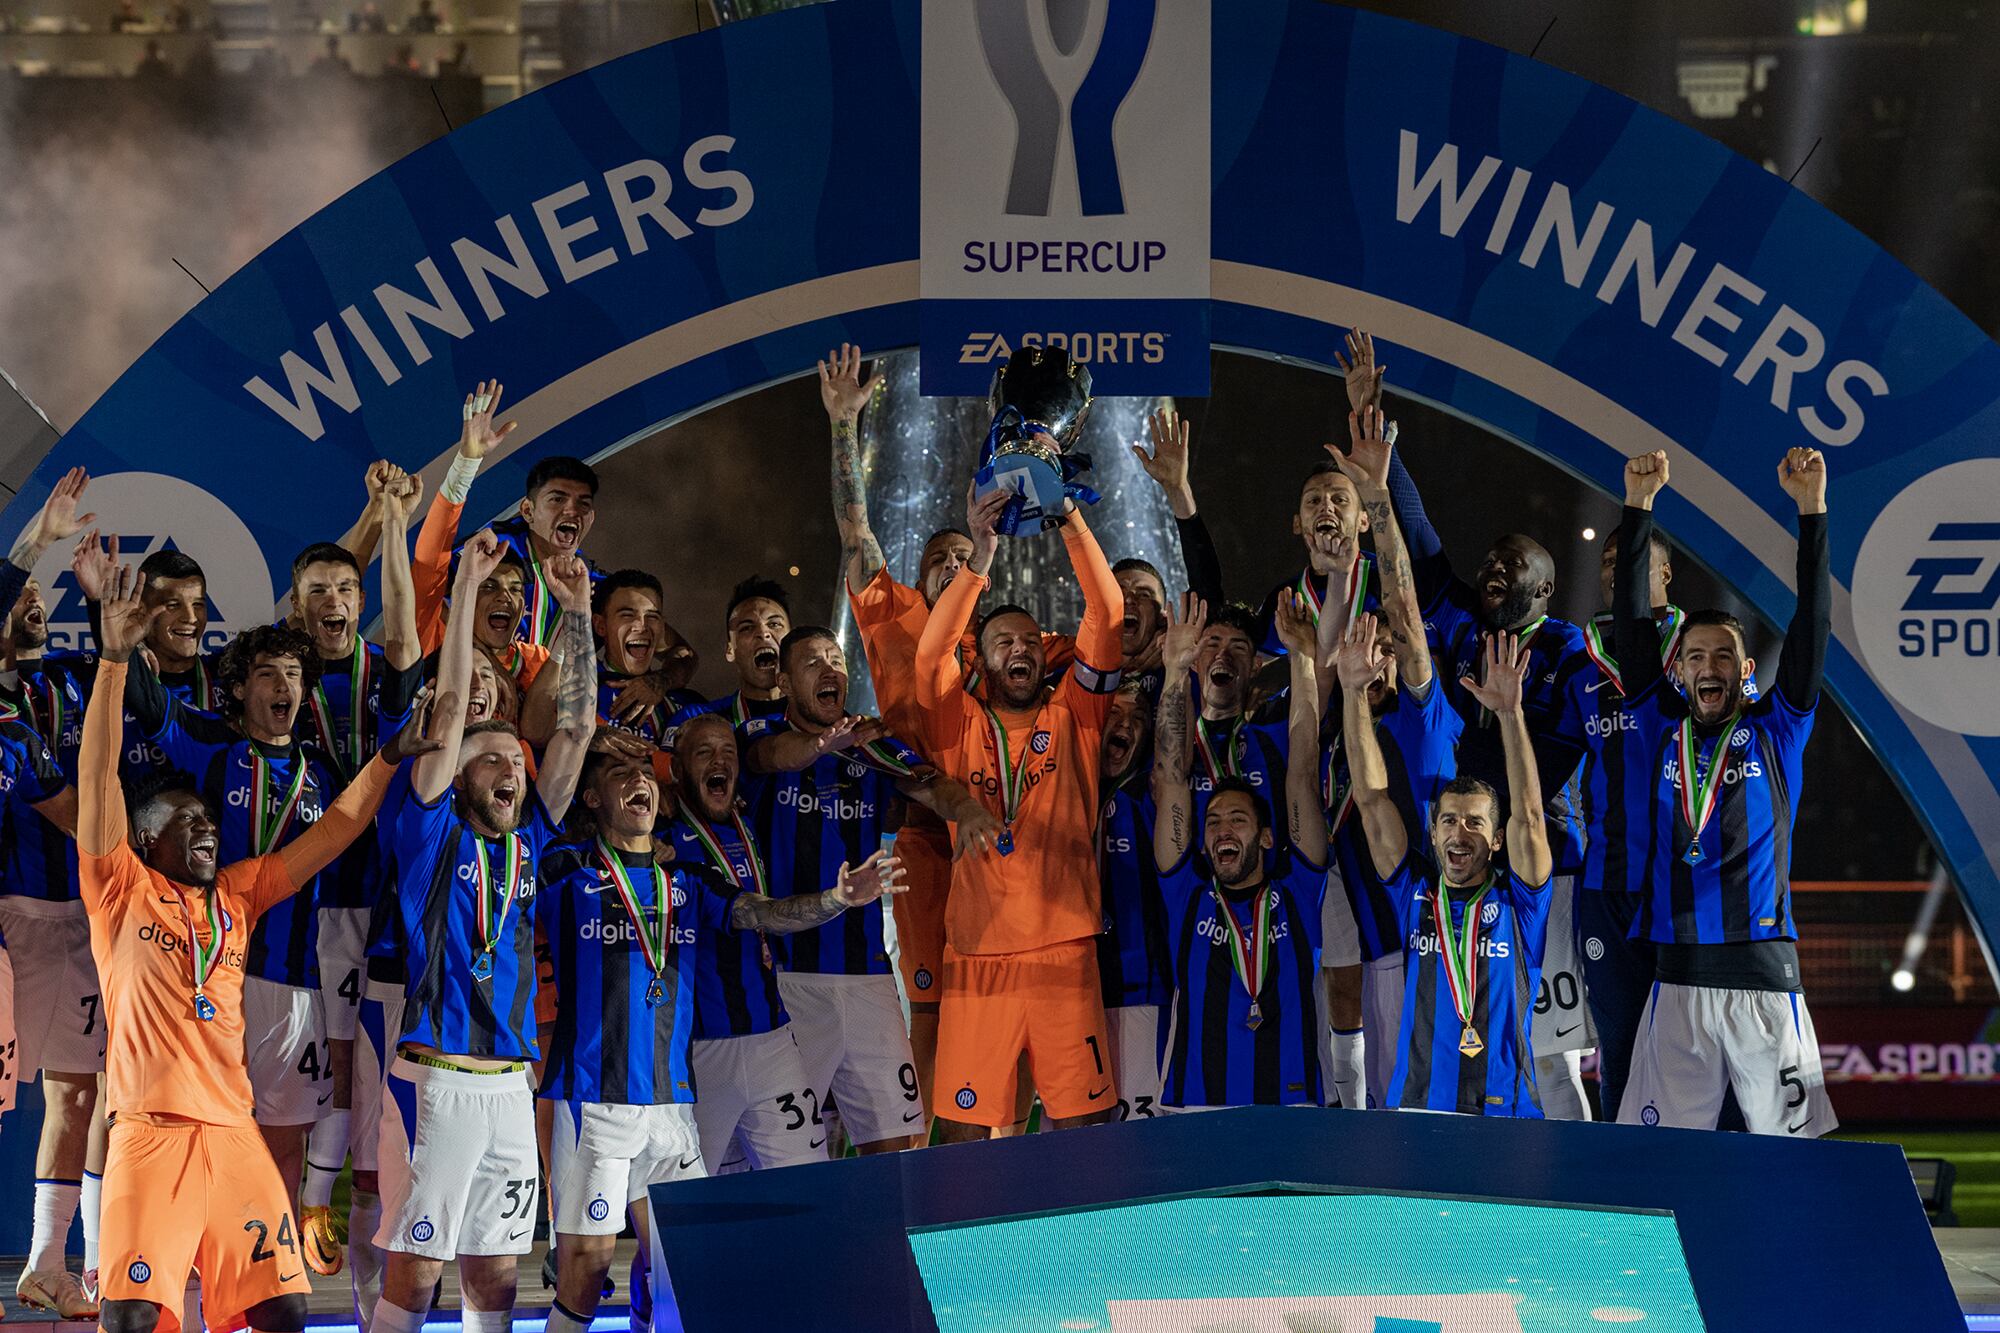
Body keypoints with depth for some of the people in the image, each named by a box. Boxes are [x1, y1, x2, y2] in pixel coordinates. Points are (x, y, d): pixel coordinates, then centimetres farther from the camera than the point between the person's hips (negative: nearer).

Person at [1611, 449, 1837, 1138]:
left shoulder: (1774, 732, 8)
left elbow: (1811, 624, 2)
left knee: (1787, 1150, -2)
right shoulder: (1660, 730, 12)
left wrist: (1811, 508, -5)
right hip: (1676, 976, 2)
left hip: (1765, 976, -2)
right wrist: (1639, 504, 2)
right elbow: (1632, 622, 8)